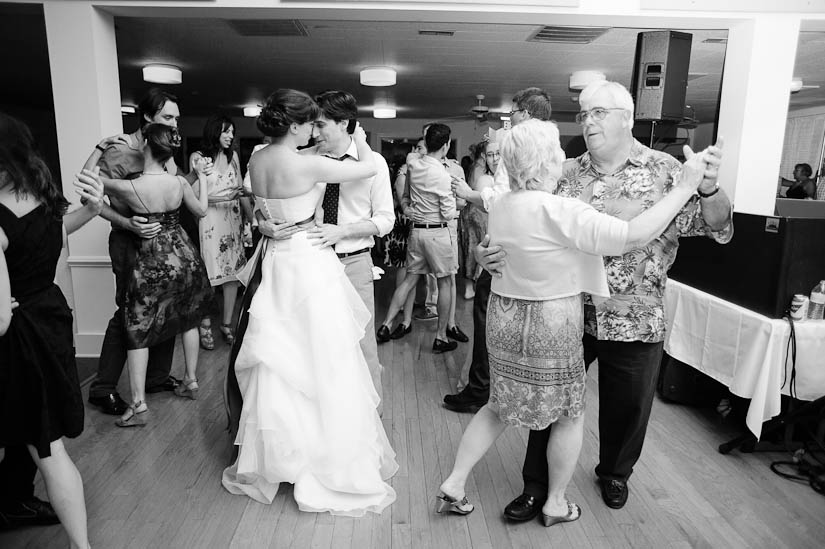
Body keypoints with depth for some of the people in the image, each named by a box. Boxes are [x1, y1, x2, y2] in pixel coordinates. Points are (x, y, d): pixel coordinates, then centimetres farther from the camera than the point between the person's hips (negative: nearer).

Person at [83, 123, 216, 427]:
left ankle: (139, 404, 9)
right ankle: (191, 380, 33)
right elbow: (201, 210, 9)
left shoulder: (128, 187, -19)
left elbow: (85, 175, -3)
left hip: (150, 262, -4)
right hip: (183, 256, 4)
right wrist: (201, 176, 17)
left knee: (137, 330, 8)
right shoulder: (180, 182, -9)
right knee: (188, 320, 20)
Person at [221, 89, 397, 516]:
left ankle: (269, 461, 32)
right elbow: (367, 168, -6)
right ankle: (332, 468, 17)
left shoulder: (257, 160, 4)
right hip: (309, 264, -7)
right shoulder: (306, 164, -17)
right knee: (324, 366, 4)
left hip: (276, 263, 8)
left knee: (277, 366, 17)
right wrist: (359, 139, 13)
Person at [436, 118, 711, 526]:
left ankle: (454, 484, 25)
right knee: (570, 415, 16)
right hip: (549, 326, -7)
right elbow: (633, 236, -26)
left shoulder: (500, 206, 1)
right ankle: (556, 504, 31)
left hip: (503, 317, 7)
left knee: (500, 407, 22)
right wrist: (684, 187, -17)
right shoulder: (560, 211, -23)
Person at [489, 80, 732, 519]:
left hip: (635, 320, -1)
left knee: (626, 408, 17)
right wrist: (493, 252, -16)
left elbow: (715, 226, -8)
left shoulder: (665, 171, -4)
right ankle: (537, 486, 30)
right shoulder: (565, 175, 2)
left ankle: (614, 473, 45)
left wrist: (708, 188, -29)